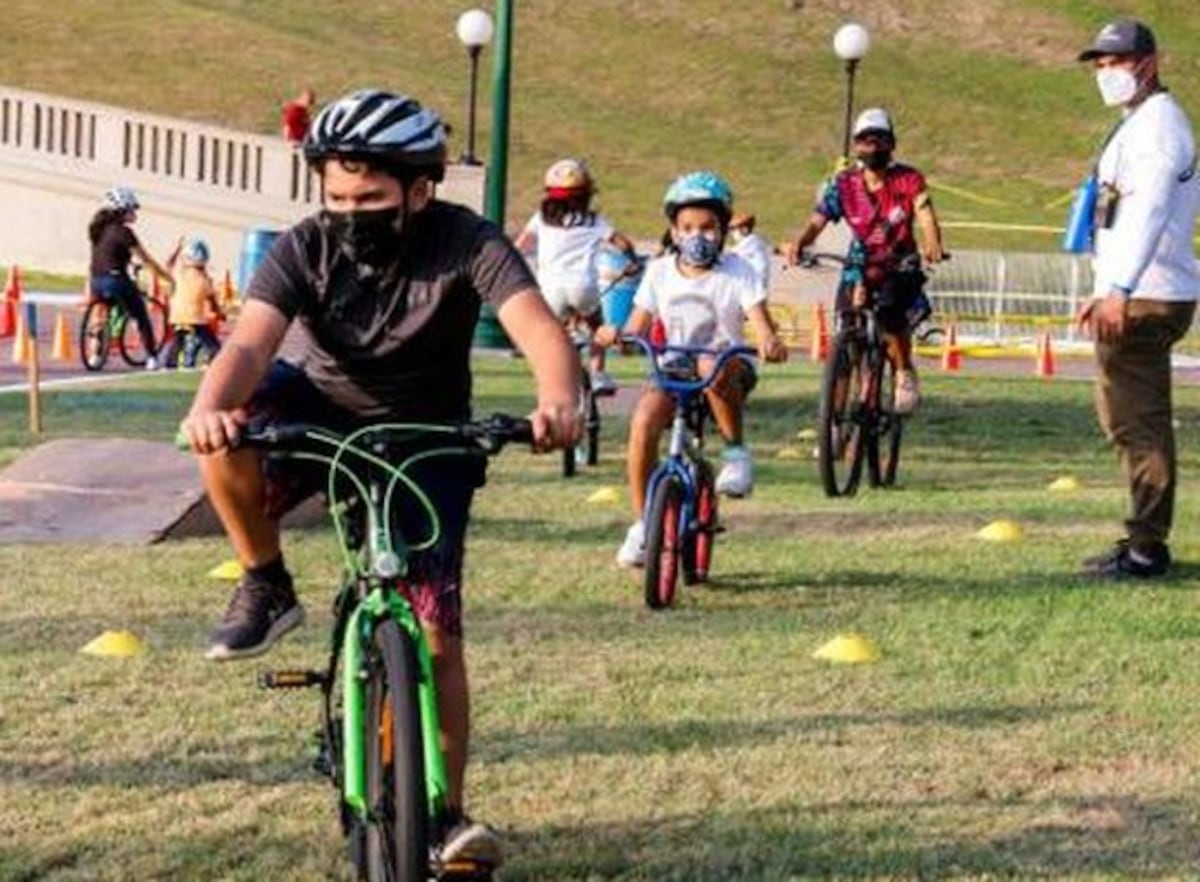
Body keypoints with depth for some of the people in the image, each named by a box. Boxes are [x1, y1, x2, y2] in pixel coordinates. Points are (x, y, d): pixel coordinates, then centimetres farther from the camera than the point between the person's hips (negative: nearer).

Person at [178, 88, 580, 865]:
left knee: (436, 631, -8)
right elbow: (250, 343, -35)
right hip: (320, 409, 1)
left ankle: (448, 814, 5)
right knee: (226, 439, -33)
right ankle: (266, 589, -8)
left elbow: (539, 327, -39)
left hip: (427, 437, -1)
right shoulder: (306, 249, -21)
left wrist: (560, 400, -62)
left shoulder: (467, 244, -25)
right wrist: (210, 405, -59)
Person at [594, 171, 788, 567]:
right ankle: (641, 525, -13)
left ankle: (735, 450, -15)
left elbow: (760, 321, -16)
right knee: (644, 420, -26)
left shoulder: (736, 271, -5)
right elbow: (638, 326, 2)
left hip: (728, 368, -3)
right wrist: (617, 334, -22)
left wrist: (769, 342, -40)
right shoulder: (660, 271, 3)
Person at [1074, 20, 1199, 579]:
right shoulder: (1140, 124, 21)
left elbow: (1150, 211, -25)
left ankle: (1147, 548, -8)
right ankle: (1144, 540, 23)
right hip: (1137, 297, 11)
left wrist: (1118, 291, -35)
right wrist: (1108, 290, 24)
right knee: (1125, 415, 16)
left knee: (1138, 421, -10)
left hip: (1144, 301, -11)